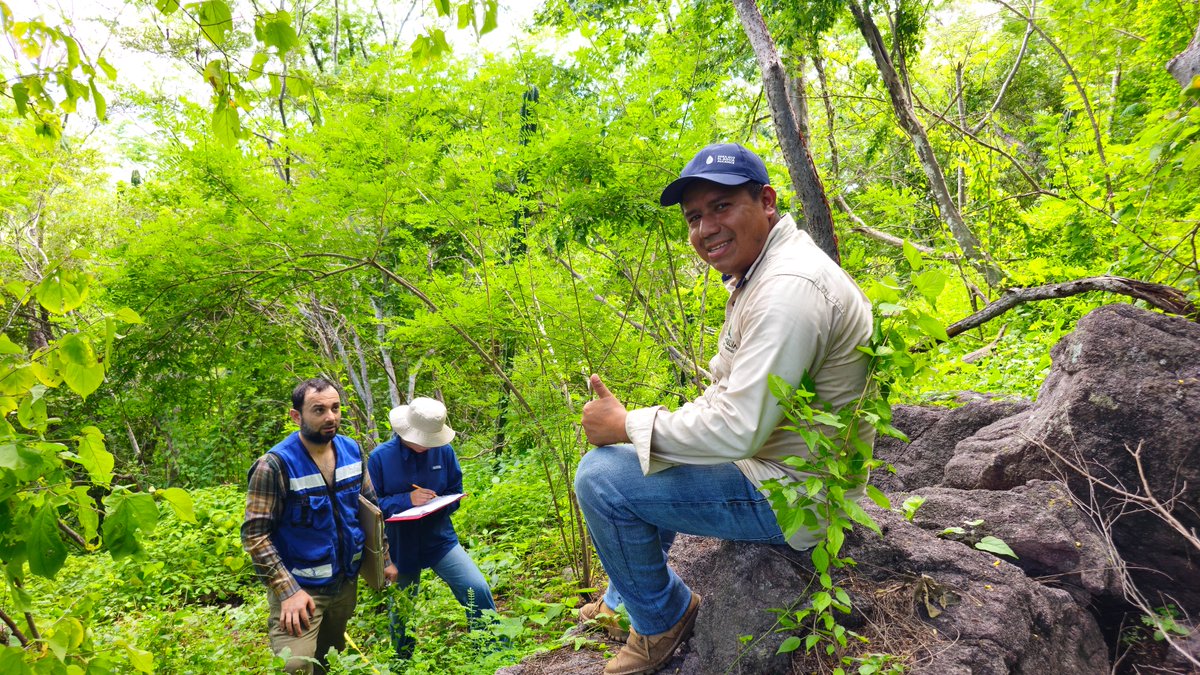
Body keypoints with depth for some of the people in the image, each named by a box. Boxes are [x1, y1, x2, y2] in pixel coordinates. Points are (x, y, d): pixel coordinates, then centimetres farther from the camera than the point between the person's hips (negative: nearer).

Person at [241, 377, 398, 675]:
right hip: (299, 586, -5)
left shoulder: (351, 450, -2)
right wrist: (287, 590, -25)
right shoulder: (275, 465, -20)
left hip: (346, 581, 6)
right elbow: (254, 536, -19)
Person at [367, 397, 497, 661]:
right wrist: (407, 500, -25)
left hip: (441, 540, 0)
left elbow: (456, 493, 2)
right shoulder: (380, 457, -13)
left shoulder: (443, 450, -8)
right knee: (400, 611, 17)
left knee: (477, 589, -15)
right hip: (399, 547, 0)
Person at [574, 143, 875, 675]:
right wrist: (632, 424, 3)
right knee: (631, 452, 23)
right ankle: (625, 599, 34)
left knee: (602, 476, -17)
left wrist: (626, 425, -19)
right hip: (772, 453, 11)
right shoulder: (755, 273, 8)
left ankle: (663, 618, 8)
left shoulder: (789, 288, -27)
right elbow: (727, 391, 13)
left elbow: (739, 431, -30)